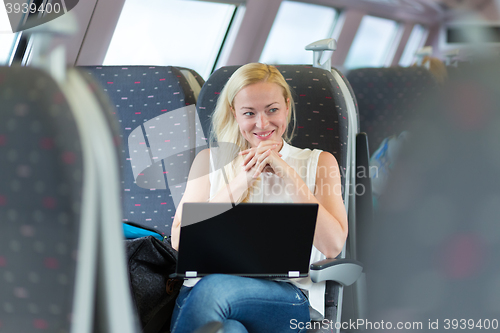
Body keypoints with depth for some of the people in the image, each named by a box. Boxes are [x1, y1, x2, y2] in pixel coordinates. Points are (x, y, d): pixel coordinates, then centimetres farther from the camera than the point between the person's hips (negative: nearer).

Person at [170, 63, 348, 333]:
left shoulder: (319, 163, 17)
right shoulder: (210, 161, 19)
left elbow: (333, 245, 1)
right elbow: (179, 240, 6)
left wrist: (285, 172, -1)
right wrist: (239, 183, -2)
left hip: (287, 296, 0)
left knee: (214, 287, -34)